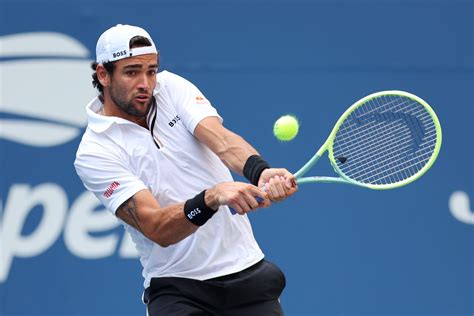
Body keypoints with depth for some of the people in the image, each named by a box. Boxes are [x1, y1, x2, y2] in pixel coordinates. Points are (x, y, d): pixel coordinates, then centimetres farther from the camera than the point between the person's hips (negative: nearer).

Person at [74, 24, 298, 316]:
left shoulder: (171, 87, 2)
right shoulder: (94, 153, -11)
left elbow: (219, 138, -16)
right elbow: (157, 230, -21)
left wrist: (259, 171, -38)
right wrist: (212, 198, -39)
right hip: (176, 288, -3)